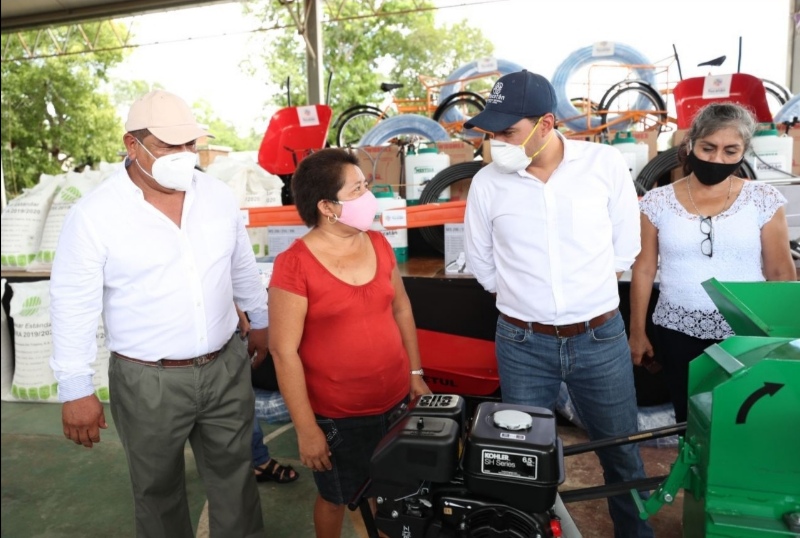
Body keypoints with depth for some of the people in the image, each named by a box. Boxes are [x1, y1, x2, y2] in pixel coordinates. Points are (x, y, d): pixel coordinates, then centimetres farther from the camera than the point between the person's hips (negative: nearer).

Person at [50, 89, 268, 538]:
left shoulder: (219, 195, -2)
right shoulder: (94, 215, -14)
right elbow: (74, 307, -9)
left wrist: (260, 321, 18)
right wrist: (76, 389, -7)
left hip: (226, 366, 3)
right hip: (148, 382, -3)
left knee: (235, 475, 19)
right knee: (159, 488, 19)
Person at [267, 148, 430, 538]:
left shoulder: (378, 244, -1)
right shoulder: (294, 264, -19)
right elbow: (284, 351, -17)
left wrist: (415, 373, 11)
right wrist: (306, 428, -14)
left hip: (396, 401, 5)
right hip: (338, 416, -4)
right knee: (336, 499, 20)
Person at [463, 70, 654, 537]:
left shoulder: (606, 163, -8)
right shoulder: (487, 183, -7)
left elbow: (625, 248, 2)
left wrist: (587, 295, 5)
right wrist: (529, 300, 6)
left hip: (601, 338, 1)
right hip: (522, 344, 0)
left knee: (622, 452, 19)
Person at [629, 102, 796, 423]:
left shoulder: (764, 200, -2)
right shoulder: (658, 202, -2)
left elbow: (781, 273, 2)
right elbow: (644, 270, 2)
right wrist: (637, 332, 5)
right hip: (678, 332, 1)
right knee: (688, 420, 12)